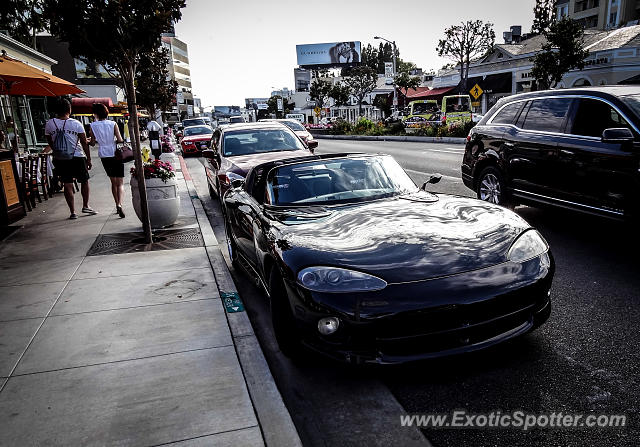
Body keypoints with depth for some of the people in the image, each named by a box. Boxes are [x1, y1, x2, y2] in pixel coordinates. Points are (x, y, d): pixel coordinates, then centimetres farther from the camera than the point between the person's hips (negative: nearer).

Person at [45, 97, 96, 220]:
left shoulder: (49, 124, -1)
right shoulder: (76, 124, -8)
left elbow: (50, 142, 11)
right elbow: (84, 143, -4)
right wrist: (89, 159, 4)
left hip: (60, 159, 2)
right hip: (77, 157, -2)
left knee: (67, 184, 5)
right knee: (84, 181, 15)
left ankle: (72, 212, 5)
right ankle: (85, 206, 19)